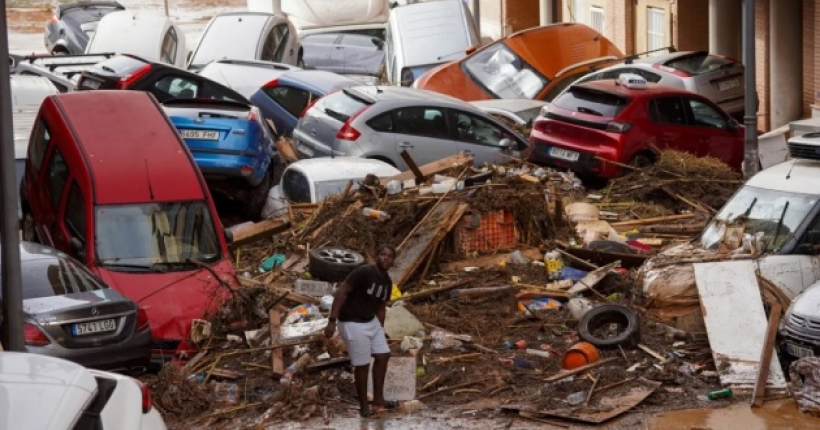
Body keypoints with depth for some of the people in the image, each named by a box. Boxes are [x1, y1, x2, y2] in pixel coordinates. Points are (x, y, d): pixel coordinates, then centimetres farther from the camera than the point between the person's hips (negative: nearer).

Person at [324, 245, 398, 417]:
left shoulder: (387, 282, 4)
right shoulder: (364, 272, -22)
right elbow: (340, 293, -24)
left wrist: (380, 330, 19)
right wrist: (332, 321, -27)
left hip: (371, 321, 9)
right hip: (353, 323, -9)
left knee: (383, 356, 11)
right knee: (362, 364, -2)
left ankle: (378, 399, 24)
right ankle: (364, 406, 13)